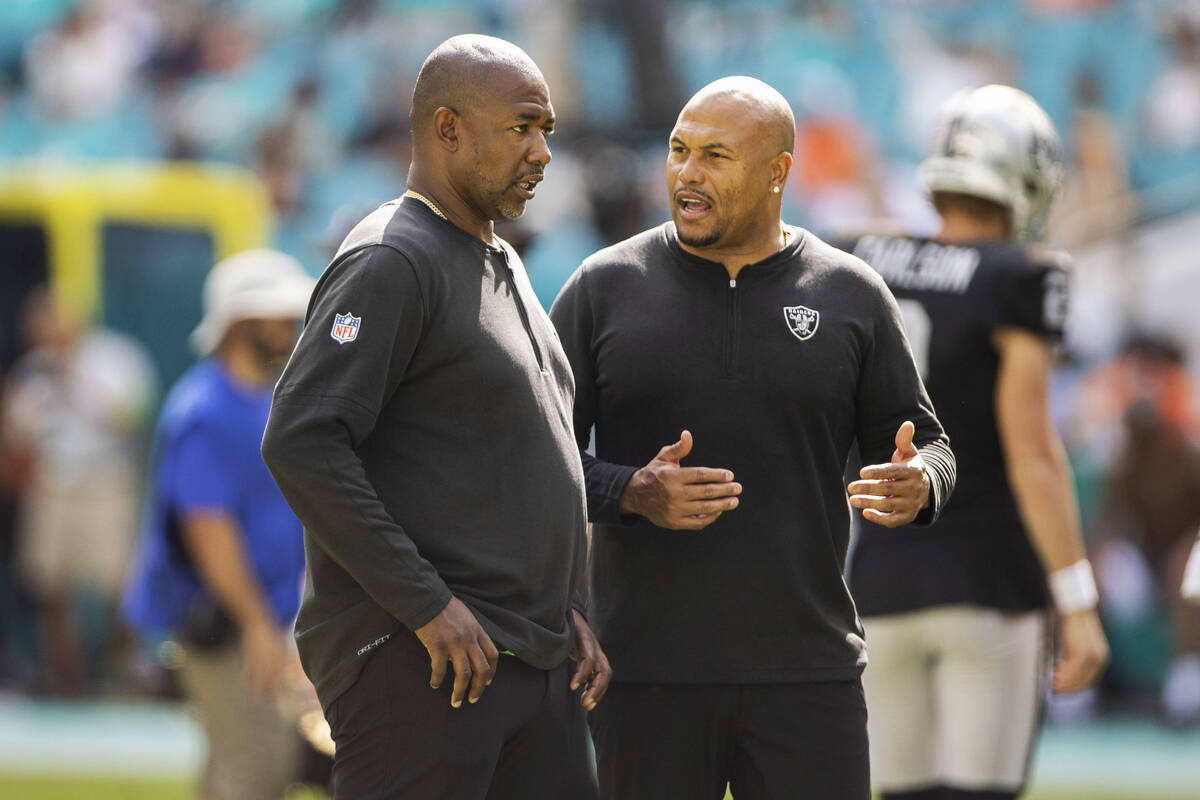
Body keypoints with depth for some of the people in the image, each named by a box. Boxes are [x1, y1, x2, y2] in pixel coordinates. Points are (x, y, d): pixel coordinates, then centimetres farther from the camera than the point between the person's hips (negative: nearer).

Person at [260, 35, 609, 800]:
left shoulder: (502, 266, 20)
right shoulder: (389, 262, -10)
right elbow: (301, 443, -20)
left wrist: (565, 609, 16)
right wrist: (427, 604, -21)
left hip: (531, 663, 9)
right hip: (417, 665, -9)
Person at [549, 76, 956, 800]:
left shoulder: (851, 296, 5)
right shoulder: (606, 288, 3)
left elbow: (925, 443, 11)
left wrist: (917, 486, -14)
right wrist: (631, 493, -18)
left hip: (809, 674, 0)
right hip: (647, 678, 0)